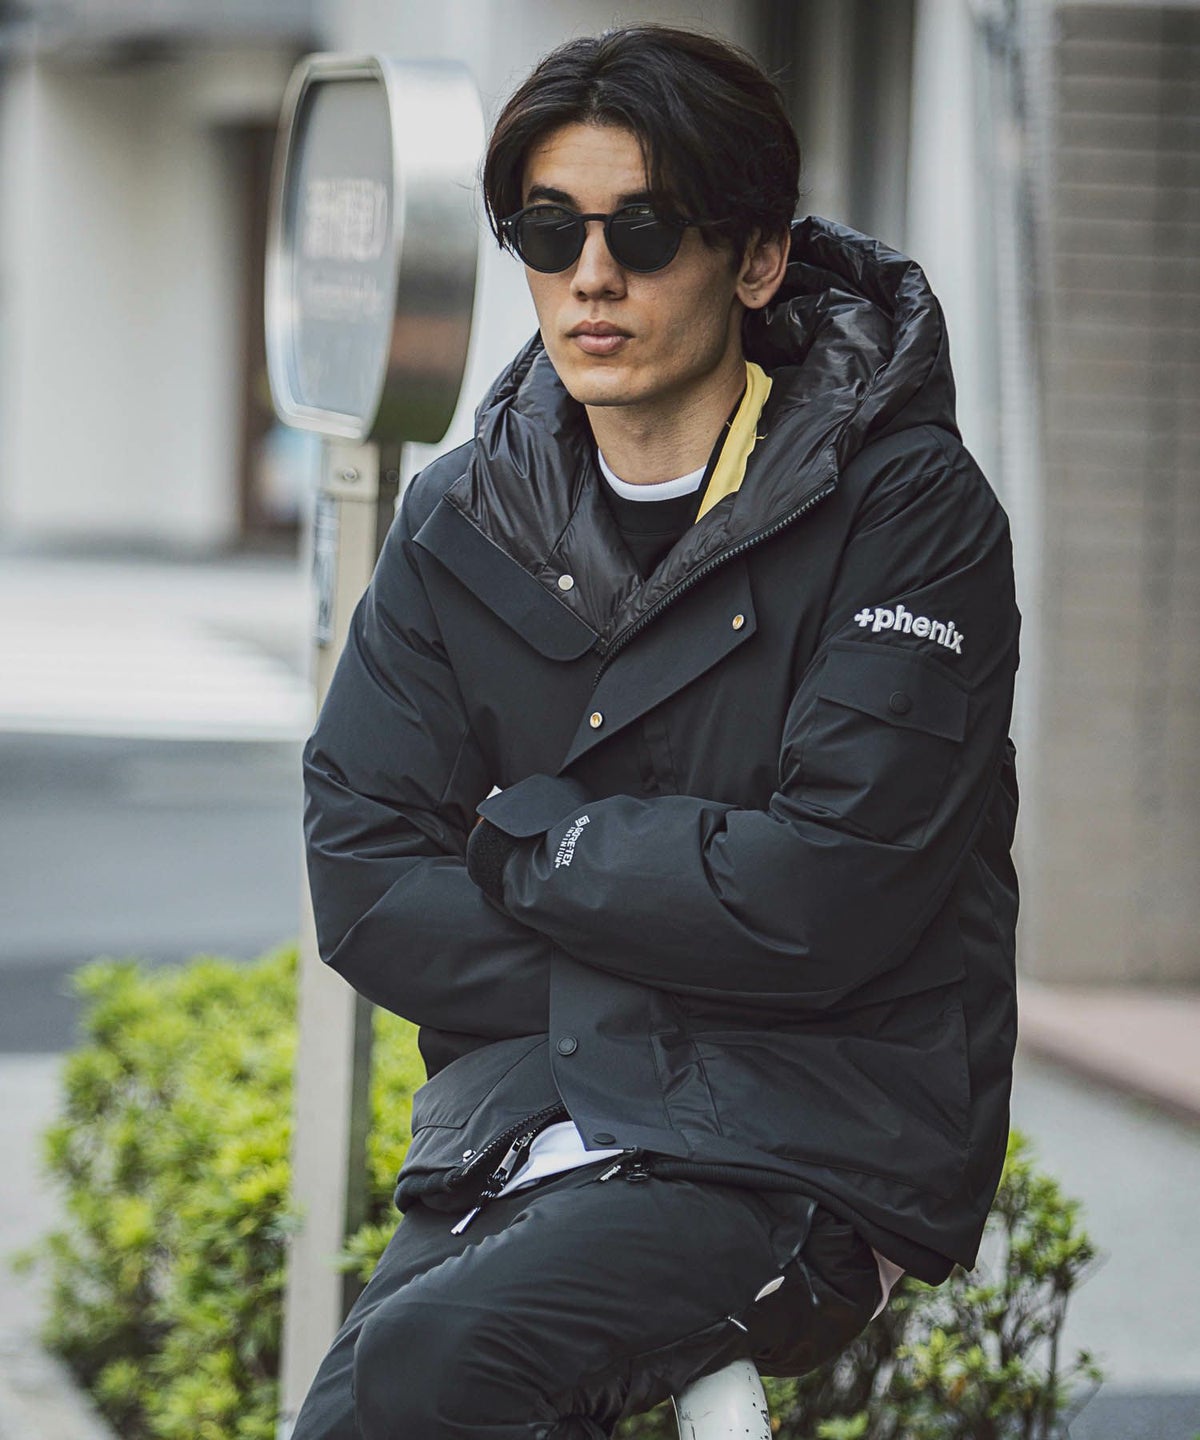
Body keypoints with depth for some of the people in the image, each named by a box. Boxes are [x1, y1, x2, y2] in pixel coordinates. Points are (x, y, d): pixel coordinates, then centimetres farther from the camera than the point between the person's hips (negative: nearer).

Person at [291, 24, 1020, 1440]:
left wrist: (523, 836, -3)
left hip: (821, 1138, -5)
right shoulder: (461, 523, 10)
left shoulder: (907, 510, -5)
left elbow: (823, 894, -14)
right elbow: (366, 895, 3)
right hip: (518, 1125, 5)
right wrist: (673, 988, -8)